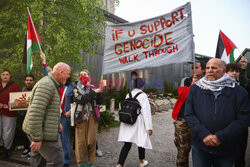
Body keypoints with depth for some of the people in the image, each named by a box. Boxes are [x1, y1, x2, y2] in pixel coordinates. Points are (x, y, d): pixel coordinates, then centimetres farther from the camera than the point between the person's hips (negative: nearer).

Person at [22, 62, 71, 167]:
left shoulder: (51, 84, 15)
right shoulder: (46, 85, -20)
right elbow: (35, 112, -28)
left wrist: (57, 122, 20)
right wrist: (37, 138, -26)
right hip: (42, 132, -11)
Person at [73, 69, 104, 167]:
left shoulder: (92, 88, 9)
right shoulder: (76, 89, 4)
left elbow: (99, 102, 5)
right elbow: (81, 99, -15)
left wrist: (100, 92, -9)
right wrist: (94, 93, -16)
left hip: (92, 117, 2)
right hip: (81, 117, -2)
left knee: (92, 140, 5)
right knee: (81, 140, 1)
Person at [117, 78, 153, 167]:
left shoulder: (128, 95, 6)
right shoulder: (143, 96, -11)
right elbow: (146, 112, -14)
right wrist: (149, 127, -11)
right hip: (138, 123, -4)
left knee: (127, 144, 5)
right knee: (142, 142, 17)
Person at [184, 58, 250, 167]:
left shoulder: (238, 91, -2)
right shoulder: (195, 89, 0)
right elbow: (189, 114, -4)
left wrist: (220, 137, -15)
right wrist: (204, 134, -16)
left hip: (226, 149, 0)